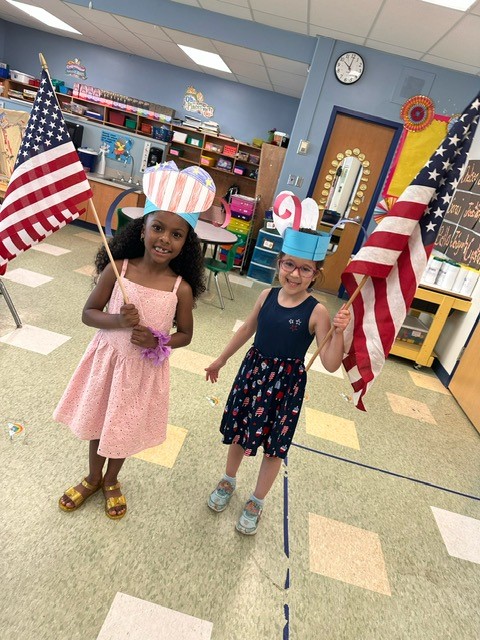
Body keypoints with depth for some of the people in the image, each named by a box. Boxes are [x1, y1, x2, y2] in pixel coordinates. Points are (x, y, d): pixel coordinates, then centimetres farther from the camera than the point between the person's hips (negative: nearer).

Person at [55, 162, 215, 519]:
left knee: (126, 427, 20)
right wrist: (116, 321, -24)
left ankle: (111, 481, 51)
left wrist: (158, 341, -21)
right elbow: (89, 313, -5)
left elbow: (185, 334, -3)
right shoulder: (118, 268, -14)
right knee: (98, 419, 22)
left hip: (146, 369, -1)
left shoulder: (181, 288, -15)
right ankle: (93, 478, 51)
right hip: (107, 358, 1)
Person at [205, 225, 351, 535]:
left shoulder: (317, 312, -18)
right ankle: (229, 481, 49)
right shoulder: (267, 296, -7)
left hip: (286, 383, -3)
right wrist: (221, 360, 18)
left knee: (275, 445, 11)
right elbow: (247, 329, 9)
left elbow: (331, 364, -19)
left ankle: (256, 503, 37)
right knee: (238, 431, 19)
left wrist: (339, 332, -36)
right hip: (253, 370, 4)